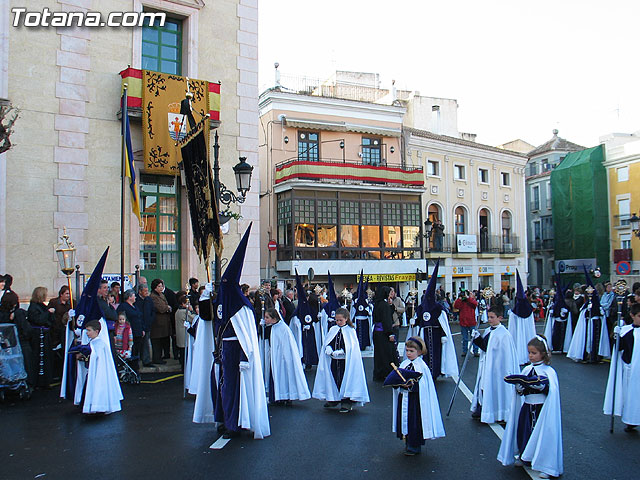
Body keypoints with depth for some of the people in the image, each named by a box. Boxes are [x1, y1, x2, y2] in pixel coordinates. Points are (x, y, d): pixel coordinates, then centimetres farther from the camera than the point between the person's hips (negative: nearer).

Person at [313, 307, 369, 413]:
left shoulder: (350, 331, -4)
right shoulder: (332, 330, 9)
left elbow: (351, 347, -10)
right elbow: (326, 342, 8)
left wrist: (340, 352, -21)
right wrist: (328, 349, -14)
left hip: (346, 361, -4)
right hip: (333, 360, 4)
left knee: (345, 380, -3)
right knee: (333, 379, 10)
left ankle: (346, 402, 7)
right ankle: (333, 399, 27)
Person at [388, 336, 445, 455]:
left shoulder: (421, 366, -12)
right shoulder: (404, 364, 8)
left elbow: (422, 385, -17)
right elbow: (397, 378, 12)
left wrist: (410, 385, -29)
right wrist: (396, 382, -9)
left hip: (416, 400, -6)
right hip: (404, 399, 7)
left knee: (415, 422, 0)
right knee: (405, 421, 13)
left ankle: (415, 446, 14)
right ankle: (408, 443, 28)